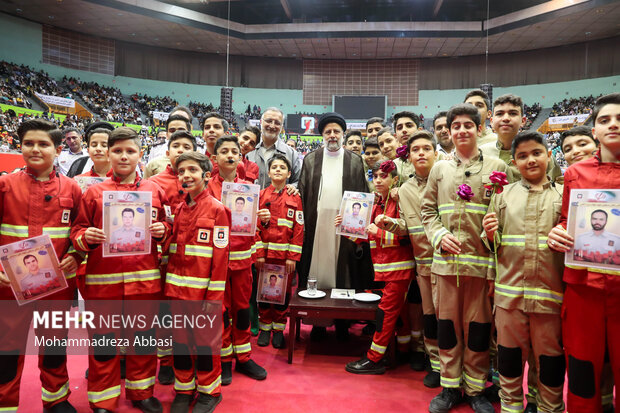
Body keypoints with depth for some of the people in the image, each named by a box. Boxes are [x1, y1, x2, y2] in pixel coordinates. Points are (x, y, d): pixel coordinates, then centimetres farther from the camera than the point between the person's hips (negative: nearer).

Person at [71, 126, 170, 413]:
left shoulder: (155, 191, 6)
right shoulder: (93, 193, 3)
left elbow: (167, 227, 13)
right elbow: (77, 231, 6)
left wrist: (162, 231, -8)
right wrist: (86, 237, -14)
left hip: (144, 279, 1)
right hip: (102, 280, -1)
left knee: (144, 337, 13)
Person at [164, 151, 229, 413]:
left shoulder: (217, 209, -8)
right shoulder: (178, 209, 9)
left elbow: (220, 256, -11)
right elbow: (171, 249, 13)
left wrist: (214, 296, -13)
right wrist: (168, 284, 6)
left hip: (202, 289, -5)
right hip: (176, 288, 5)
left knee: (204, 340, 7)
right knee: (180, 340, 14)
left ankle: (208, 391, 26)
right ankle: (184, 389, 32)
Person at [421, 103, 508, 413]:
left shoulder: (496, 167, 5)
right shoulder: (440, 168, 12)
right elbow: (427, 209, 11)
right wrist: (439, 234, -5)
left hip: (481, 259, -2)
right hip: (446, 259, 2)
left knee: (478, 325, 7)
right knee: (447, 323, 9)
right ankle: (450, 386, 25)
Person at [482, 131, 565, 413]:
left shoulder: (562, 195, 7)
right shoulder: (503, 194, 8)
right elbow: (493, 245, 8)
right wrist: (490, 234, -12)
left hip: (550, 292, 0)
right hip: (509, 289, 1)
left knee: (550, 355, 10)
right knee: (510, 353, 12)